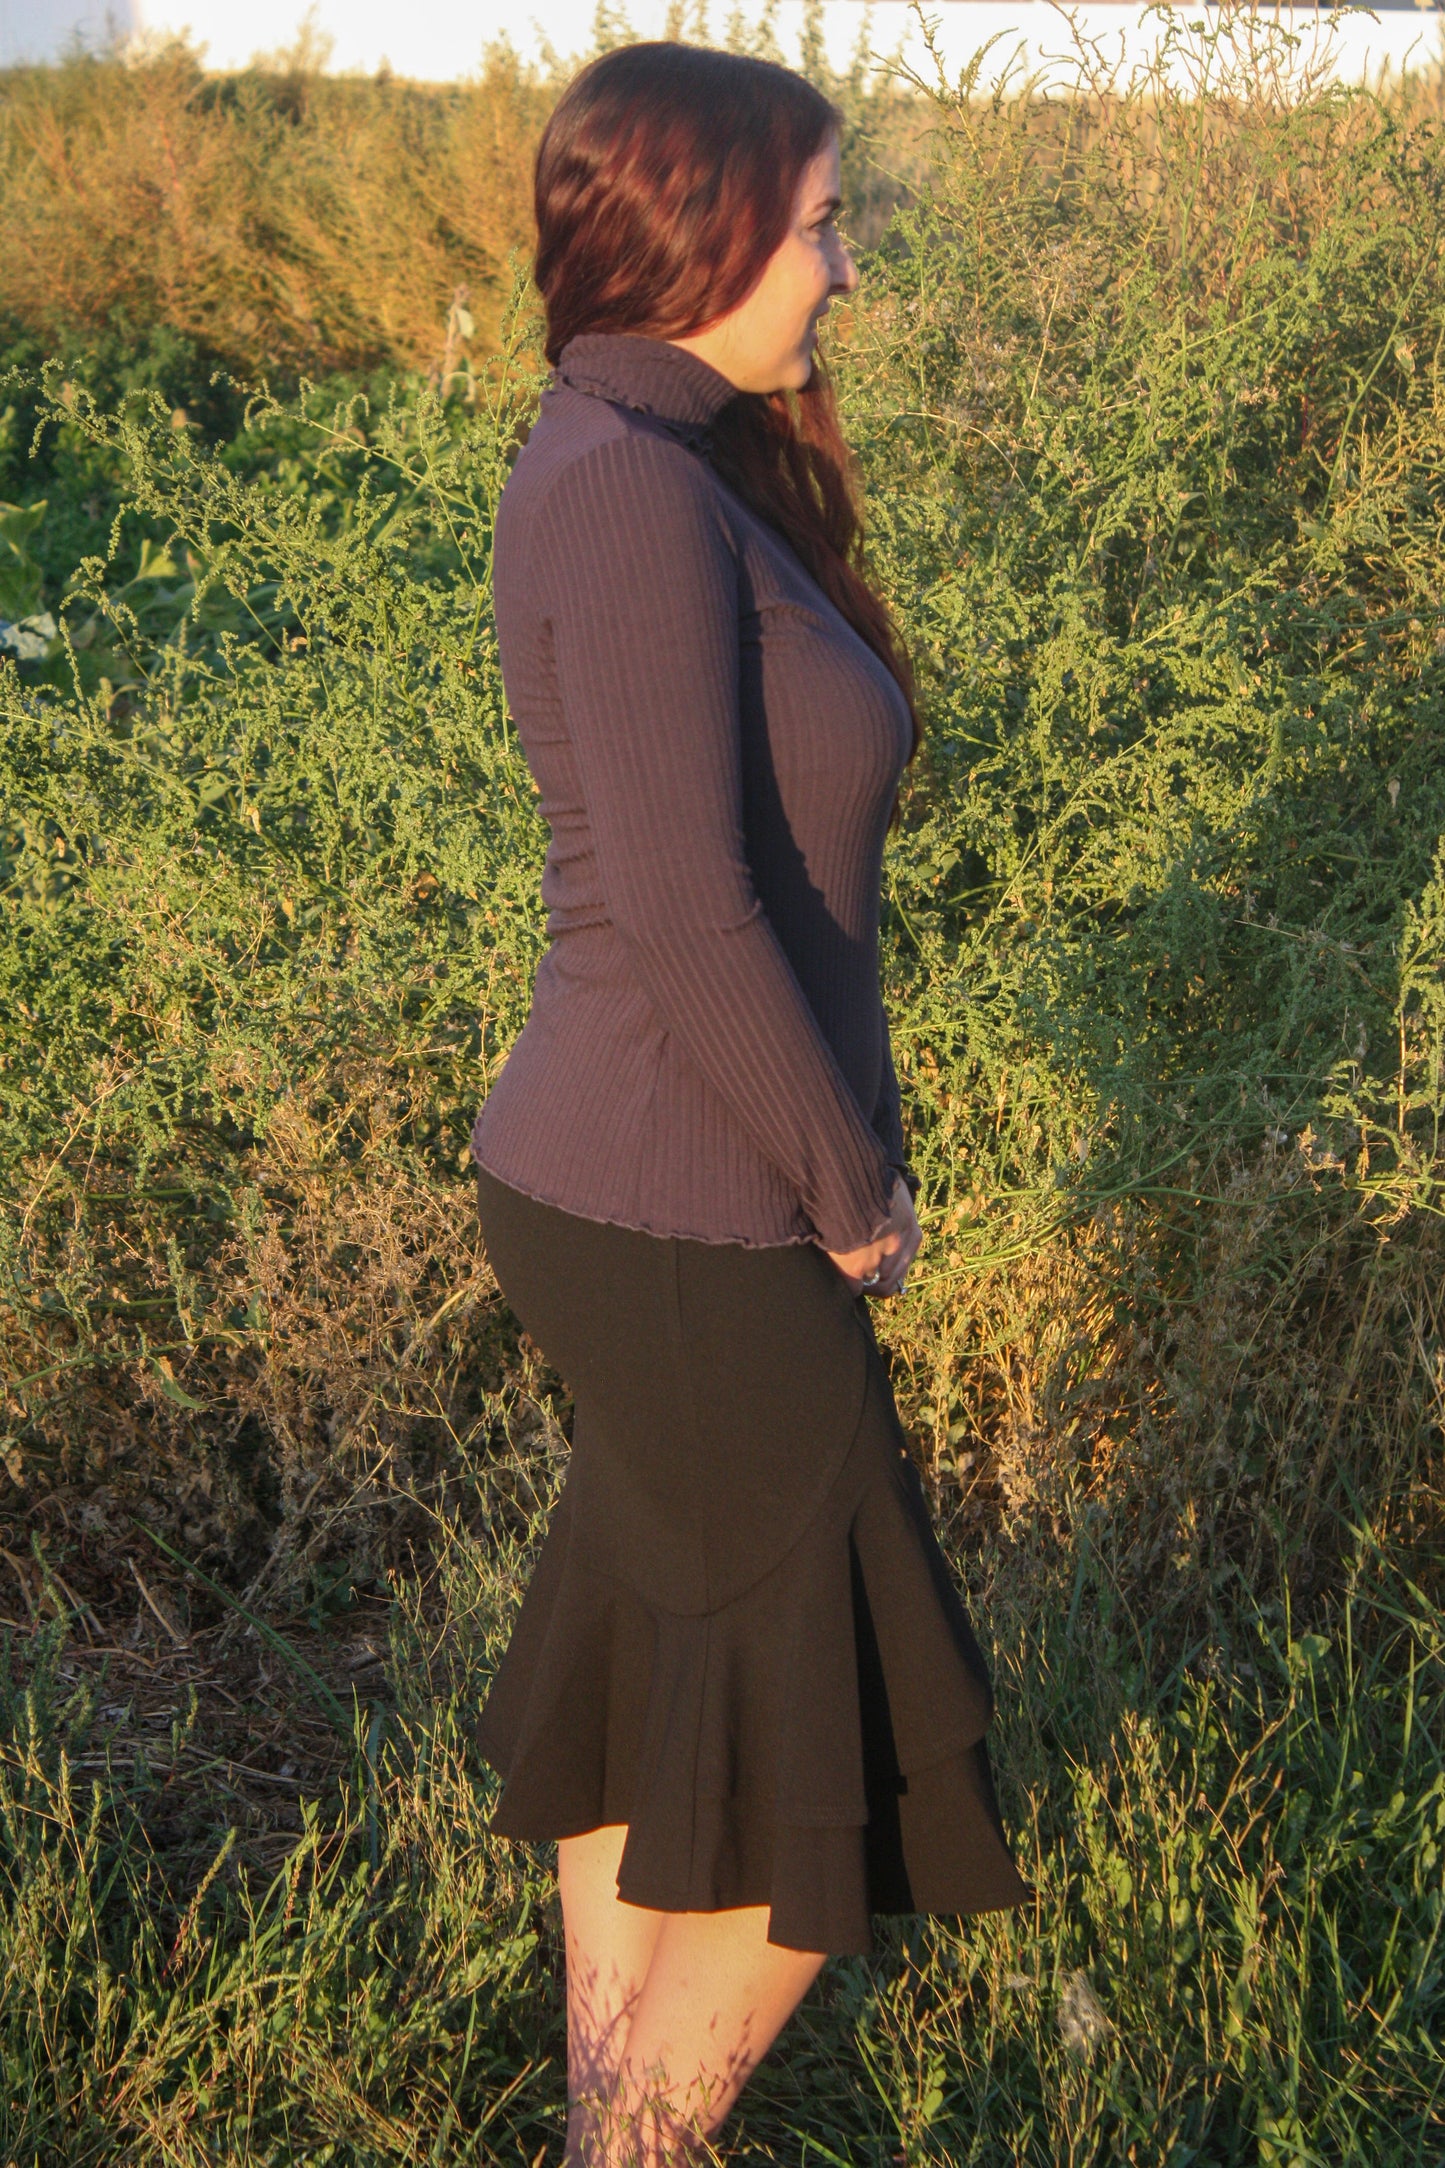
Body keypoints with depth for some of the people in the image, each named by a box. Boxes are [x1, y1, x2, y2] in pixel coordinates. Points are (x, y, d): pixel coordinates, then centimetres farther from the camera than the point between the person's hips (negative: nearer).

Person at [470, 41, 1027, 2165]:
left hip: (640, 1192, 9)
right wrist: (858, 1193, -13)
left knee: (663, 1684, 21)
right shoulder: (635, 494, -22)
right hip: (694, 1233, -9)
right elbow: (686, 908, -25)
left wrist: (825, 1162, 12)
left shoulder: (664, 473, 9)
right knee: (833, 1772, 6)